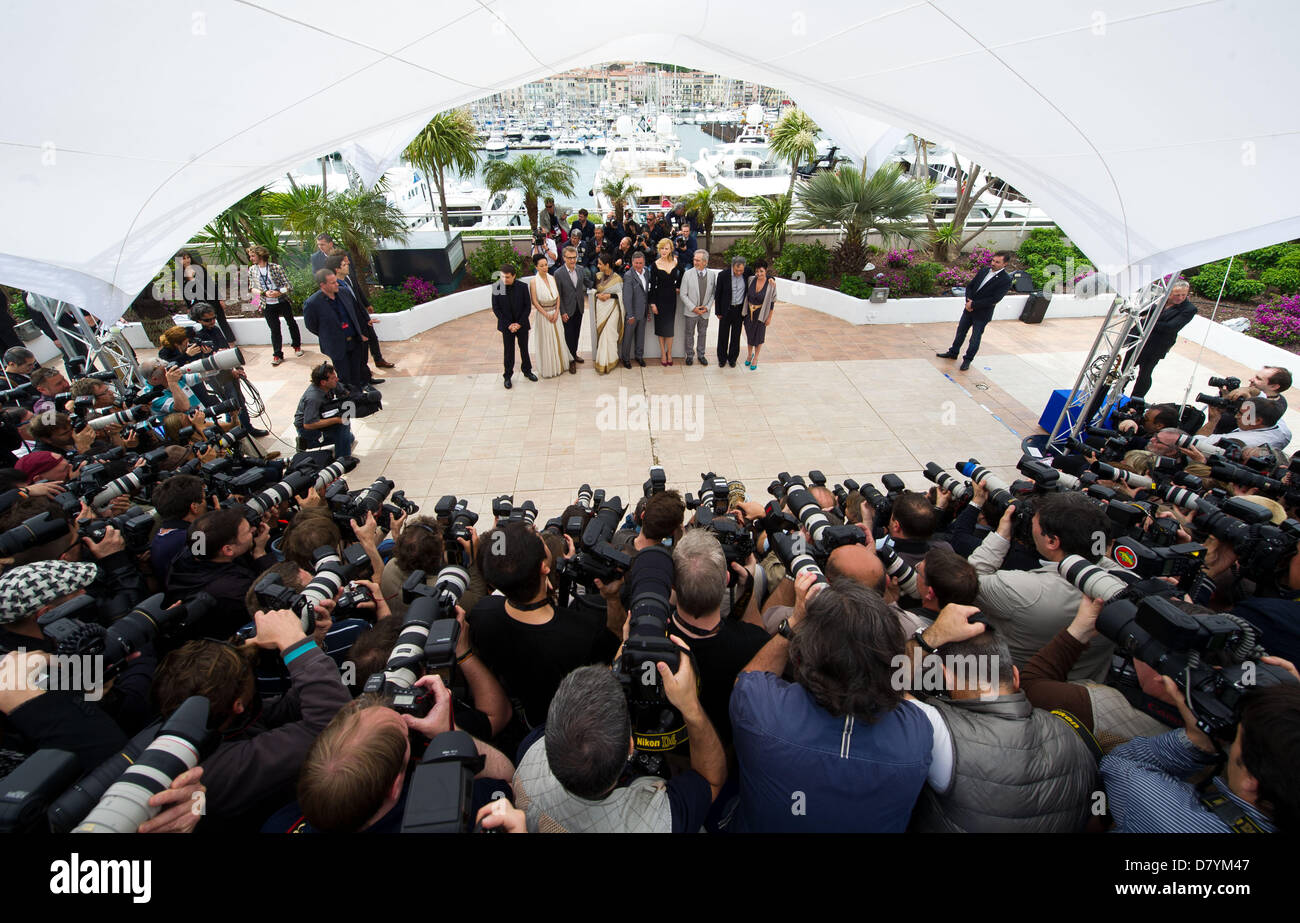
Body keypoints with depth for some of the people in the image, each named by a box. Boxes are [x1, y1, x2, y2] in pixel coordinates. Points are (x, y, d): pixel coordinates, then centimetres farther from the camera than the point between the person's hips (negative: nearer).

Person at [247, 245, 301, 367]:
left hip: (283, 301, -2)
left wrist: (279, 292, -26)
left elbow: (289, 286, -9)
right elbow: (253, 289, 5)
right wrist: (265, 293, -14)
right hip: (268, 306, 2)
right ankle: (277, 355, 8)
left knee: (291, 323, 14)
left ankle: (297, 346, 34)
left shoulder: (275, 267, -8)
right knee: (274, 329, 2)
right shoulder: (252, 270, 3)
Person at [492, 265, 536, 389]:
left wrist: (519, 323, -12)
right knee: (509, 352, 7)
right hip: (507, 325, -1)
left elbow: (528, 306, -6)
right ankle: (508, 376, 21)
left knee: (524, 349, 15)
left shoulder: (522, 287, -10)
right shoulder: (496, 288, -11)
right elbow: (496, 309, -7)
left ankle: (527, 371, 35)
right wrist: (508, 325, -13)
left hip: (522, 324, 1)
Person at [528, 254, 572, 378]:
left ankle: (561, 363, 26)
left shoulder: (552, 278, 0)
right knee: (546, 340, 6)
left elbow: (558, 296, 3)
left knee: (559, 337, 11)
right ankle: (549, 367, 19)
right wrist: (546, 315, -12)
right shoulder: (534, 281, -12)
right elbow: (535, 302, -12)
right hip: (543, 314, -4)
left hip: (555, 313, 4)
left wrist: (556, 312, -8)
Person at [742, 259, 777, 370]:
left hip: (761, 314, -3)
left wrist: (769, 318, -7)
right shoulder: (751, 280, -9)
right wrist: (745, 310, 4)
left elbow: (772, 302, -9)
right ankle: (750, 354, 42)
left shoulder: (771, 284, -17)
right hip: (749, 312, 3)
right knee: (749, 334, 18)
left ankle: (755, 358, 30)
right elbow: (746, 296, 4)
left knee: (759, 336, 12)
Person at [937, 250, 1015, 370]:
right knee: (961, 331, 17)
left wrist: (973, 304, -20)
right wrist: (968, 300, -12)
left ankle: (968, 360, 19)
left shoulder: (1006, 280, -17)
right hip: (969, 308, 6)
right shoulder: (984, 270, 1)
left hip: (983, 313, -6)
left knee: (975, 338, 5)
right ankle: (953, 352, 33)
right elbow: (970, 286, 6)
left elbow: (994, 300, -21)